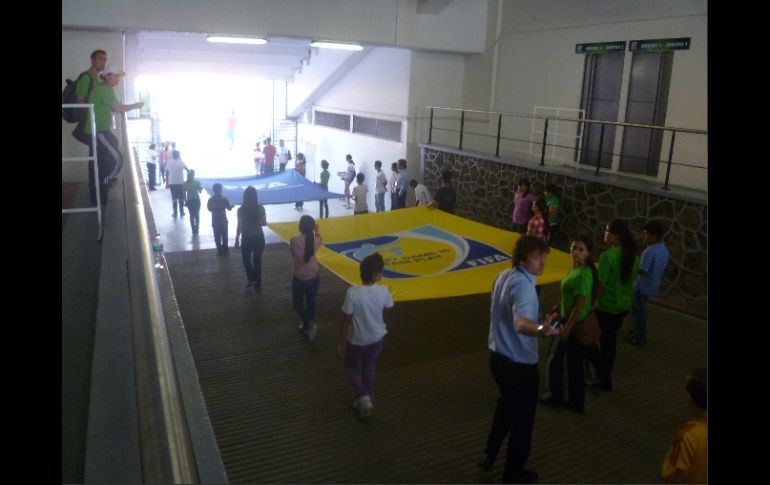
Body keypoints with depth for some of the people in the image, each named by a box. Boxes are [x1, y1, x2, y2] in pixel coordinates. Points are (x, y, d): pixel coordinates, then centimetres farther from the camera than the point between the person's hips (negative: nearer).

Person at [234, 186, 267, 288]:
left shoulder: (241, 209, -15)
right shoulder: (260, 208, -10)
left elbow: (239, 226, -12)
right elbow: (264, 223, -4)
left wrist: (237, 239, 0)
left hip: (246, 239, -2)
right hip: (259, 238, 2)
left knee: (246, 260, 20)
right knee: (257, 260, 17)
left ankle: (251, 279, 14)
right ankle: (257, 282, 24)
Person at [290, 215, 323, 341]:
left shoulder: (294, 241, -22)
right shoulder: (316, 241, -13)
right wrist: (316, 231, 25)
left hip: (299, 279, -2)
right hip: (314, 277, 3)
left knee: (297, 303, 19)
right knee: (311, 303, 19)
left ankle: (309, 324, 2)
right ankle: (307, 327, 29)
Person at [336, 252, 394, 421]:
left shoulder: (352, 293, -27)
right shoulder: (384, 291, -20)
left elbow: (346, 321, -19)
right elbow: (388, 308, 3)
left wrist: (340, 343, -7)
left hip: (356, 340, -2)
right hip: (376, 338, 3)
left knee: (350, 368, 24)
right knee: (369, 370, 24)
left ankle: (363, 396, 6)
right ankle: (368, 402, 35)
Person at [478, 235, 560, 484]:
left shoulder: (504, 276, 1)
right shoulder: (524, 286, -28)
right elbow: (521, 323, -48)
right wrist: (541, 330, -69)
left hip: (498, 356, 9)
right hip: (520, 364, -9)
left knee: (507, 405, 32)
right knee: (522, 418, 13)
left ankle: (489, 454, 44)